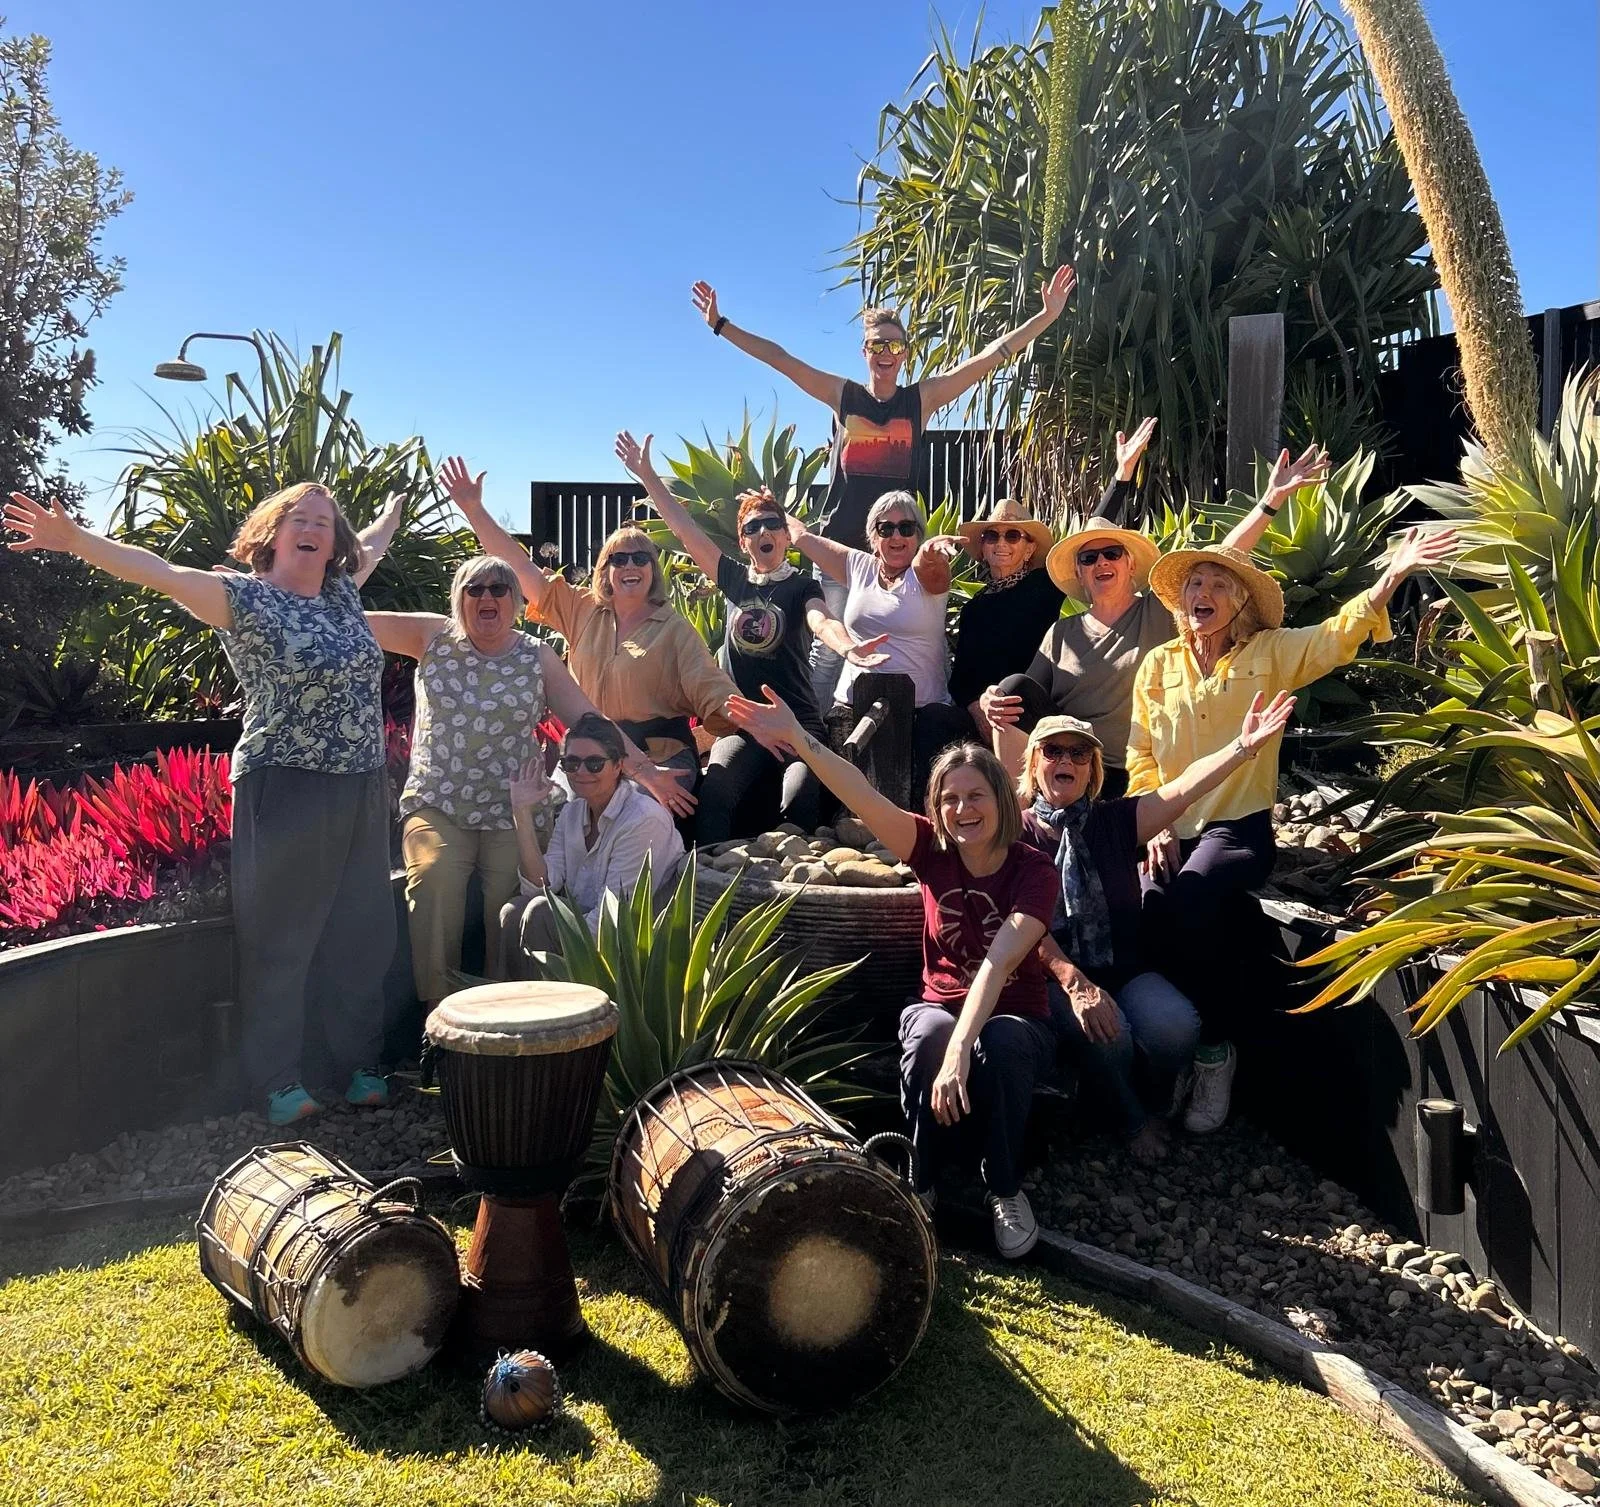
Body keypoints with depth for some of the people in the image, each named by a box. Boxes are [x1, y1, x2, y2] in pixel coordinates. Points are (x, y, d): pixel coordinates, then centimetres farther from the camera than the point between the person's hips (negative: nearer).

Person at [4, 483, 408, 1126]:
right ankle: (279, 1081, 13)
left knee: (361, 932, 11)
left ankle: (360, 1064, 24)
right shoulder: (245, 598, -6)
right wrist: (76, 539, -34)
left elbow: (371, 544, 34)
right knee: (280, 939, 1)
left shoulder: (342, 591, 12)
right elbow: (160, 572, -20)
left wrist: (394, 510, 50)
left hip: (363, 792, 6)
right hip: (284, 791, -6)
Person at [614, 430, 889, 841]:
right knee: (714, 793, -26)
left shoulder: (802, 586, 1)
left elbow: (821, 621, -21)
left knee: (799, 800, -30)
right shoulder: (734, 579, 12)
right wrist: (647, 475, 9)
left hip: (797, 722, -2)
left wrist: (848, 647, -44)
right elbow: (683, 528, 12)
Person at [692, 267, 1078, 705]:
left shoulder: (922, 398, 5)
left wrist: (1048, 315, -1)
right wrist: (721, 324, 3)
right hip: (841, 541, 0)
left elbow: (991, 357, 2)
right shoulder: (842, 395, 6)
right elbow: (777, 358, 5)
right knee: (830, 643, 0)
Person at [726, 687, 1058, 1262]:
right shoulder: (933, 850, -6)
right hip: (940, 1006, 2)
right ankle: (917, 1183, -14)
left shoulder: (1033, 870, -16)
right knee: (930, 1031, -35)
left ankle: (1006, 1192, -14)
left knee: (1000, 1044, -37)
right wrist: (797, 736, -35)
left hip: (1016, 1019, -1)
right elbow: (863, 797, -21)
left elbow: (998, 963, -31)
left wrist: (961, 1051, -44)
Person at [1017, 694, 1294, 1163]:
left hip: (1125, 968, 3)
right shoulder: (1018, 833, -1)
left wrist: (1244, 745, -22)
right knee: (1108, 1033, -32)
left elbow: (1183, 789, -8)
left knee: (1176, 1024, -26)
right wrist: (1074, 983, -27)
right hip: (1055, 975, -3)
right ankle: (1130, 1119, 2)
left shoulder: (1114, 821, 7)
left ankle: (1159, 1101, 9)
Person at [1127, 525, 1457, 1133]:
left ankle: (1215, 1048, -10)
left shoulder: (1270, 652, 6)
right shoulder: (1159, 664, 11)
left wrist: (1392, 574, -22)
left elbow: (1340, 634, -7)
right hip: (1172, 830, 3)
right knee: (1146, 911, -27)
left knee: (1186, 906, -31)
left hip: (1239, 827, -2)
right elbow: (1141, 756, 9)